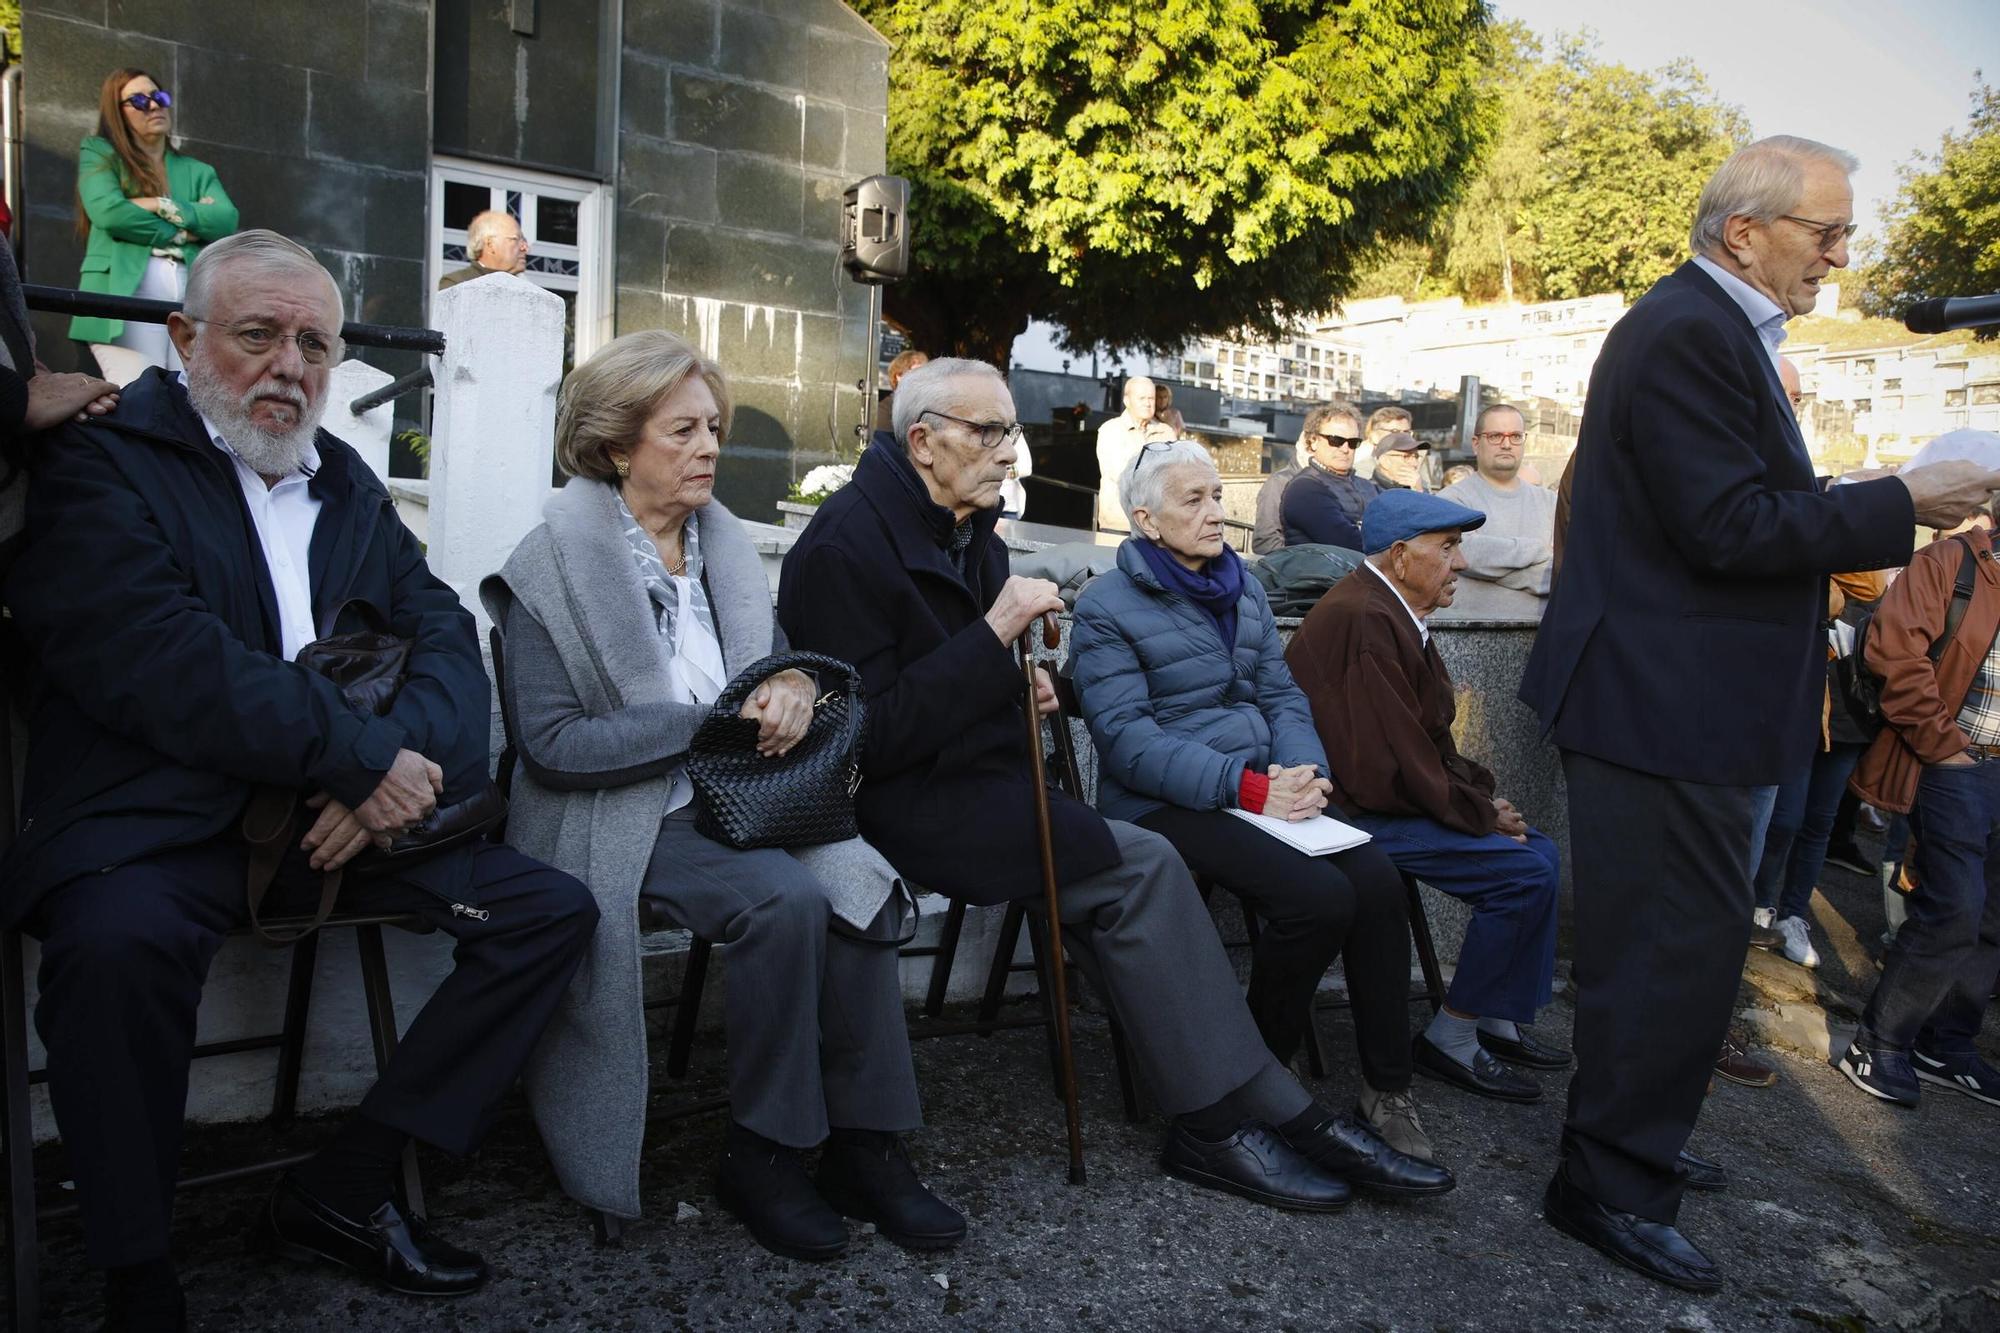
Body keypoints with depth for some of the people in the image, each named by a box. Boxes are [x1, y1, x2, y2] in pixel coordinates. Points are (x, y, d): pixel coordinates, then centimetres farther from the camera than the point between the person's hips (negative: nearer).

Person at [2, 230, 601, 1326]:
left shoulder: (348, 485, 18)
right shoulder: (101, 464, -1)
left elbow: (445, 635, 7)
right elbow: (158, 660, -17)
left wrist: (406, 757, -14)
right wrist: (367, 757, -17)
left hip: (342, 820, 6)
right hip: (157, 824, -6)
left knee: (552, 909, -6)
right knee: (120, 943, -36)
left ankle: (338, 1193, 2)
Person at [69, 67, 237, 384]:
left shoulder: (197, 171, 25)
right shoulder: (99, 153, 16)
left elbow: (226, 221, 6)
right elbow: (108, 211, -3)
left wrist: (165, 207, -3)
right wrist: (181, 232, 2)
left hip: (193, 298, 3)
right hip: (125, 294, -3)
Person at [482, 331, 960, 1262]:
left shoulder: (724, 544, 12)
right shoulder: (555, 564, -6)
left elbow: (776, 662, 17)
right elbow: (551, 744, -13)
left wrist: (795, 684, -10)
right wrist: (713, 723, -18)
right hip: (619, 820, -5)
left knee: (856, 878, -22)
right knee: (787, 897, -29)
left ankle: (866, 1143, -10)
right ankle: (761, 1153, -9)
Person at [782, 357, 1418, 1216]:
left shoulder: (968, 531, 13)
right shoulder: (848, 544, -15)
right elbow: (869, 736, -22)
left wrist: (1022, 685, 5)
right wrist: (996, 637, -22)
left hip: (973, 784, 8)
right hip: (902, 807, -8)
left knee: (1121, 898, -13)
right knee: (1143, 867, -18)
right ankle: (1241, 1110, -7)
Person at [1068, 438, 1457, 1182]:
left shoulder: (1243, 588, 16)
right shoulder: (1106, 608, -4)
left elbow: (1281, 694, 13)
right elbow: (1128, 736, -14)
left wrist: (1303, 774, -9)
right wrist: (1246, 786, -22)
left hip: (1261, 791, 6)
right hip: (1165, 807, -6)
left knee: (1376, 882, -21)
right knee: (1319, 897, -28)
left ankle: (1387, 1092, -10)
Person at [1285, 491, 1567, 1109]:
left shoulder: (1394, 613, 13)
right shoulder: (1363, 621, -22)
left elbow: (1429, 739, 17)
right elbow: (1388, 765, -24)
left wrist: (1481, 793, 2)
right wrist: (1482, 814, -13)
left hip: (1392, 797, 11)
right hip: (1360, 815, -11)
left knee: (1540, 853, 8)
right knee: (1526, 870, -16)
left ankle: (1499, 1022, 17)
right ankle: (1451, 1039, -2)